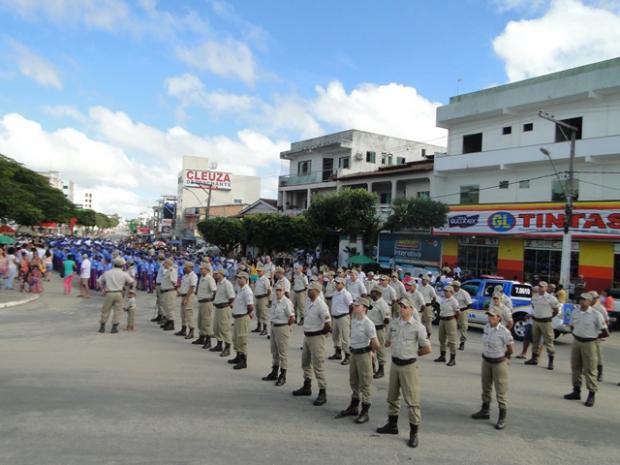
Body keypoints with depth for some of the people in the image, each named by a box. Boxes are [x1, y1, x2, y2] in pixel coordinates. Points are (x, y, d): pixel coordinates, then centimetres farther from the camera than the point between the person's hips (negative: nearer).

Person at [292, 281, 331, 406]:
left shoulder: (321, 305, -22)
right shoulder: (310, 303, 6)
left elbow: (328, 324, -23)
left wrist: (322, 332, -8)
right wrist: (307, 332, 13)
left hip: (316, 337, -10)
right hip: (307, 336, 10)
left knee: (318, 366, -3)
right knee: (305, 362, 21)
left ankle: (323, 393, 7)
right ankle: (307, 387, 37)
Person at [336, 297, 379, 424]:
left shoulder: (368, 323, -22)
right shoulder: (353, 321, 3)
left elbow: (376, 344, -22)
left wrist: (369, 351, -4)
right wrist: (353, 349, 12)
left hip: (364, 355, -8)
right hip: (353, 353, 8)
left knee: (364, 384, 4)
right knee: (353, 381, 21)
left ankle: (365, 413, 16)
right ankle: (353, 408, 38)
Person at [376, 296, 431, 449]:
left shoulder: (418, 327, -13)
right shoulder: (393, 323, 3)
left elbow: (427, 349, -10)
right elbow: (387, 342, 17)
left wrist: (414, 353, 1)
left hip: (409, 366, -6)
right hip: (395, 363, 6)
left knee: (412, 400, -1)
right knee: (392, 397, 18)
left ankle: (414, 433, 10)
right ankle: (392, 425, 35)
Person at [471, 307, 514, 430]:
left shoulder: (504, 332, -21)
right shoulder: (486, 327, -2)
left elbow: (510, 350, -10)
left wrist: (503, 357, 3)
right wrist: (487, 355, 9)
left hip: (499, 363, -7)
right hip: (486, 361, 7)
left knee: (501, 391, 2)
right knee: (486, 388, 20)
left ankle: (502, 418, 13)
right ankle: (485, 411, 36)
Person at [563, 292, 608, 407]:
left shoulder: (596, 314, -12)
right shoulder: (575, 312, 3)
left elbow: (605, 333, -9)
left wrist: (594, 336, 0)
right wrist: (577, 334, 6)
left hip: (589, 344, -5)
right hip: (576, 341, 6)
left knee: (589, 370, 0)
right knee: (575, 368, 13)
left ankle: (592, 395, 10)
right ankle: (576, 391, 26)